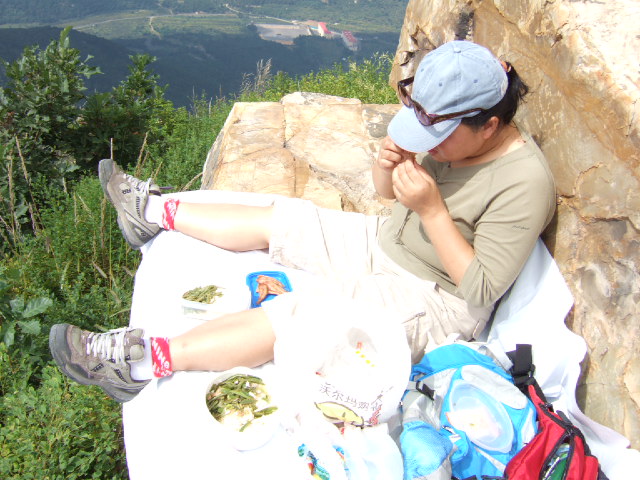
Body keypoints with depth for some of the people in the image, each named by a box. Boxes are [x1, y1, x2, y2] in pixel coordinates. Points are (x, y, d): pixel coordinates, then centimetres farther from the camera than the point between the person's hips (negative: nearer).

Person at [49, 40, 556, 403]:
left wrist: (433, 209, -32)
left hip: (433, 301, -7)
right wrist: (389, 162, -18)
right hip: (386, 244, 8)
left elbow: (481, 290, -27)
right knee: (270, 220, 4)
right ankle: (155, 211, 20)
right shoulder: (451, 130, -5)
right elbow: (386, 191, 6)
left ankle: (150, 359, -19)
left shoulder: (526, 184, -26)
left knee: (290, 318, -24)